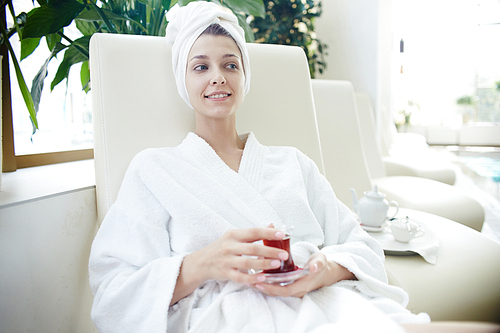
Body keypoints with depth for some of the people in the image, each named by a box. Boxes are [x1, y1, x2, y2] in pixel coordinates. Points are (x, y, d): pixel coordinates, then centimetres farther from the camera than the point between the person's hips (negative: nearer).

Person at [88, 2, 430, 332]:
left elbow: (360, 244, 13)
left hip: (321, 305, 6)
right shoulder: (153, 169, 10)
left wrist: (327, 270, -10)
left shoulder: (293, 163, 19)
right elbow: (111, 294, 0)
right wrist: (200, 265, -19)